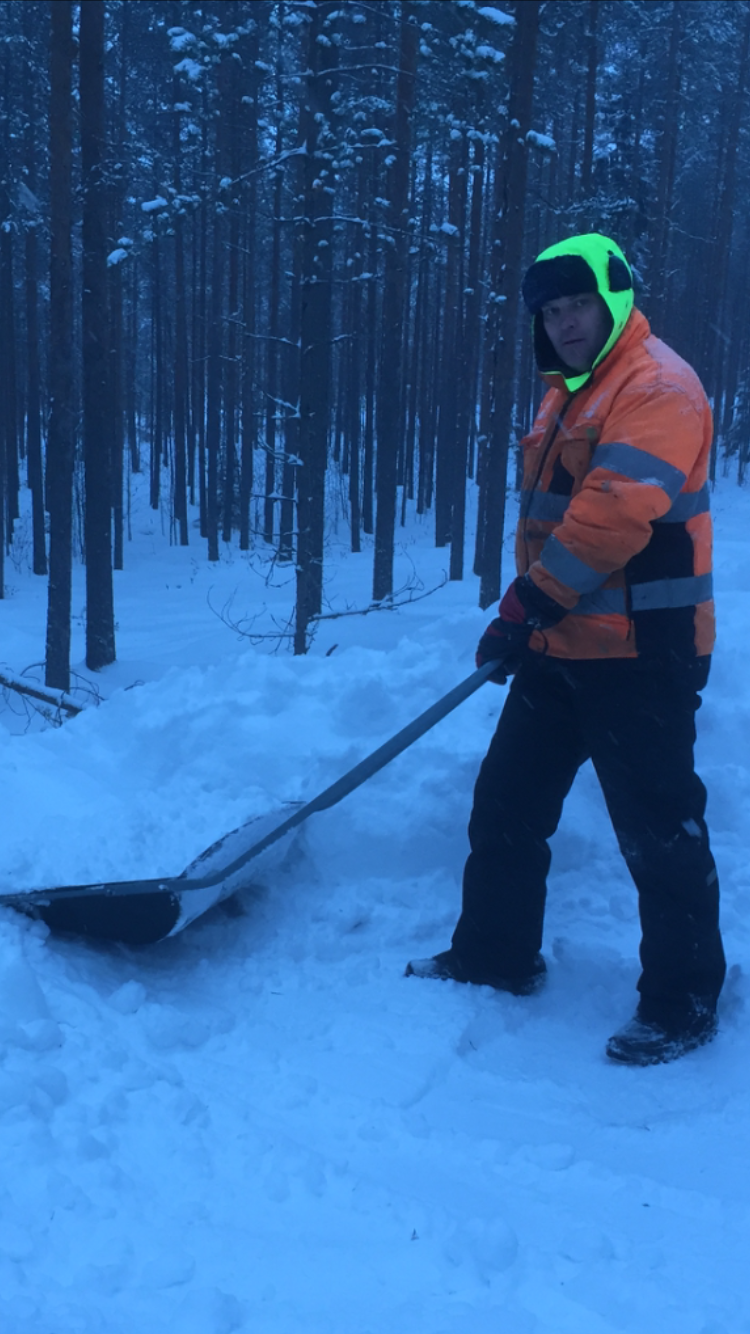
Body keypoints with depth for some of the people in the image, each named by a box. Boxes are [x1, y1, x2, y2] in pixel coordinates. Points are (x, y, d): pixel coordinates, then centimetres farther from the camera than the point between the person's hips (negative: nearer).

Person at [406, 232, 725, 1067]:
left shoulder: (656, 386, -12)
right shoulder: (567, 396, 19)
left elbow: (615, 511, -23)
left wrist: (530, 601, -21)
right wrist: (524, 614, 15)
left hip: (639, 653, -9)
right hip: (562, 649, 10)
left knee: (657, 829, -2)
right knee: (505, 803, 13)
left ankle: (682, 1001, 12)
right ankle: (494, 957, 28)